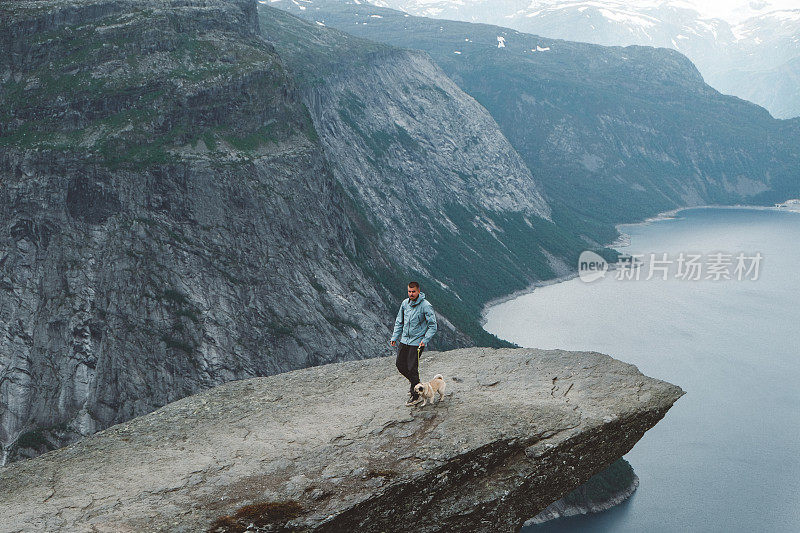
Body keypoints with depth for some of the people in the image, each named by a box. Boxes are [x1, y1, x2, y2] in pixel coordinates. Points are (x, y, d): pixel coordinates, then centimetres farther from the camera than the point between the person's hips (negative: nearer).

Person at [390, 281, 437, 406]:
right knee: (400, 364, 9)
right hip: (404, 340, 6)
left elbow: (432, 325, -12)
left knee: (412, 368, -6)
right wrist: (394, 337, 8)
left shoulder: (426, 306, -15)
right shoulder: (405, 303, 3)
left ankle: (415, 396, 8)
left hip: (417, 342, -6)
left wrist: (425, 340, -21)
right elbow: (399, 322, 15)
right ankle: (413, 381, 37)